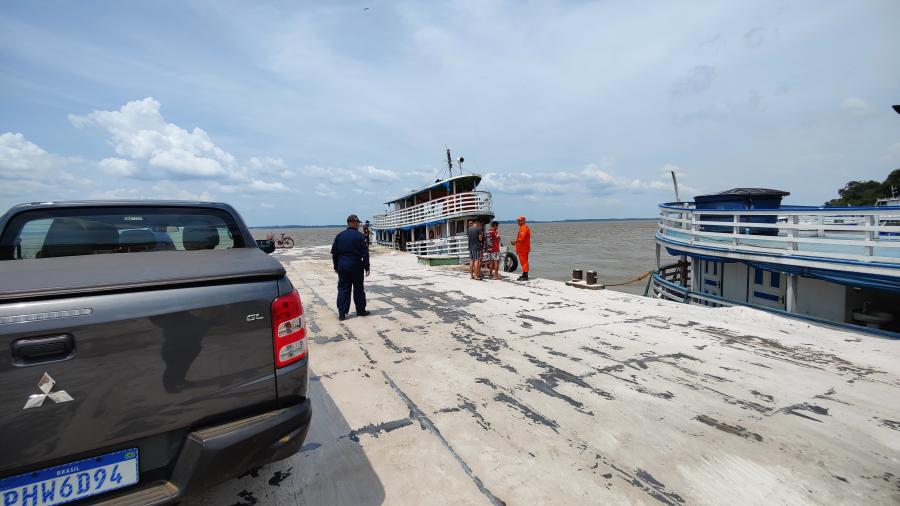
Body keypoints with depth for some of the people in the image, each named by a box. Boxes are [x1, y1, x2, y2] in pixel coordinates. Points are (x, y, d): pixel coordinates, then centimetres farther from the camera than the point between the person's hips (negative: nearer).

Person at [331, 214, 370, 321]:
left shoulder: (339, 236, 6)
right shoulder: (360, 236, -8)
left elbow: (334, 253, 9)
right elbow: (365, 253, -10)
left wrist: (336, 267, 17)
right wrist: (366, 267, -3)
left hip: (342, 266, 4)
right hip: (356, 266, -4)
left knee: (343, 288, 7)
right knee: (358, 289, 8)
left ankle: (342, 313, 3)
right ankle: (361, 310, 19)